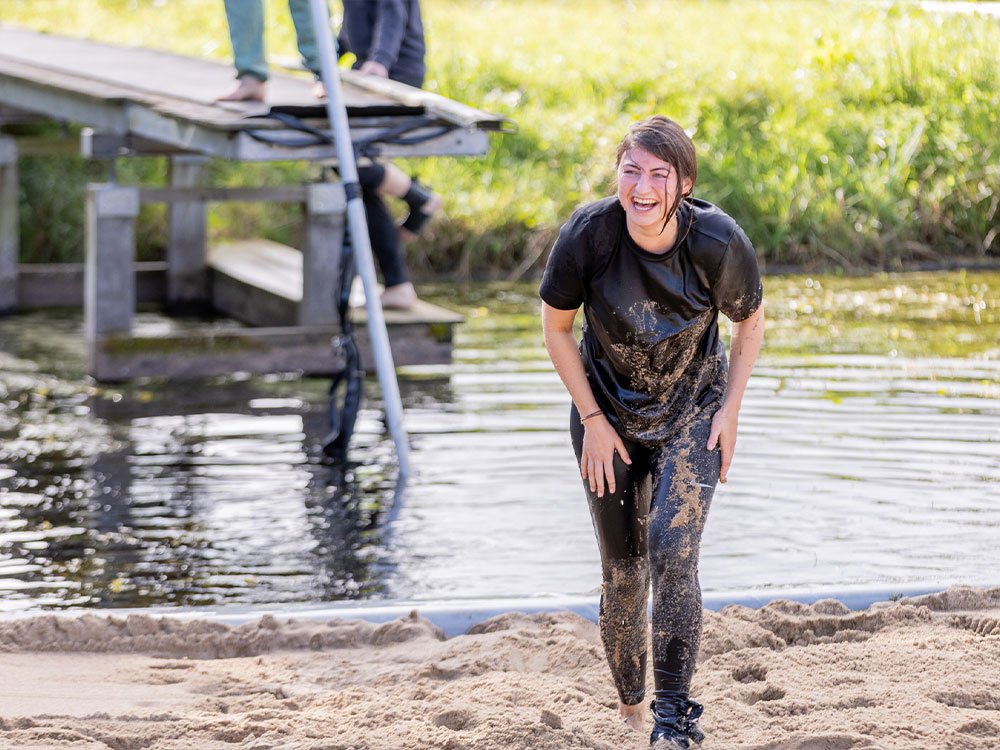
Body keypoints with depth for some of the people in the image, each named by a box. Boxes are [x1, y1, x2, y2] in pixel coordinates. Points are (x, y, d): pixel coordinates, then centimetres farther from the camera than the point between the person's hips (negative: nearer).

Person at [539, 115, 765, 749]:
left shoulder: (718, 242, -24)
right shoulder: (588, 234, -24)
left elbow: (751, 321, -3)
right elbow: (556, 325, -7)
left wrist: (729, 412, -8)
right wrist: (593, 419, -8)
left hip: (692, 414, -1)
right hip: (609, 413, 1)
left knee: (673, 553, -19)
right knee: (622, 572, 6)